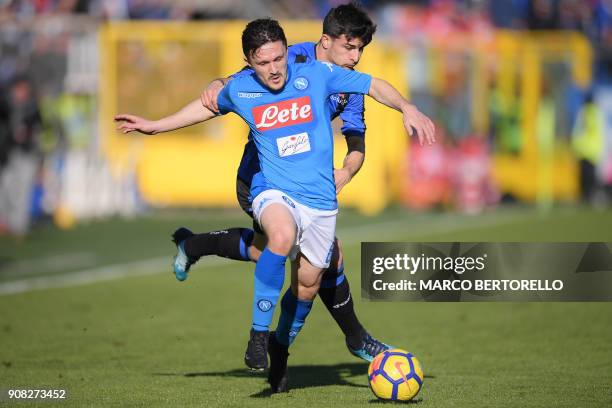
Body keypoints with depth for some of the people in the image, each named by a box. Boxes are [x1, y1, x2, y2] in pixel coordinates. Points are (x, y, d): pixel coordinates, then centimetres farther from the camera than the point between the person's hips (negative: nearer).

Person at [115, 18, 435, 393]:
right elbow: (207, 106, 21)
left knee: (307, 286, 9)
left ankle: (281, 347, 39)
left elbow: (374, 86, 3)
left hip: (320, 200, 2)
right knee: (283, 235, -37)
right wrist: (154, 126, 23)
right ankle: (259, 332, -28)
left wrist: (407, 109, -14)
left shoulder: (317, 74, -7)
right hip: (274, 193, -2)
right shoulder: (239, 90, -2)